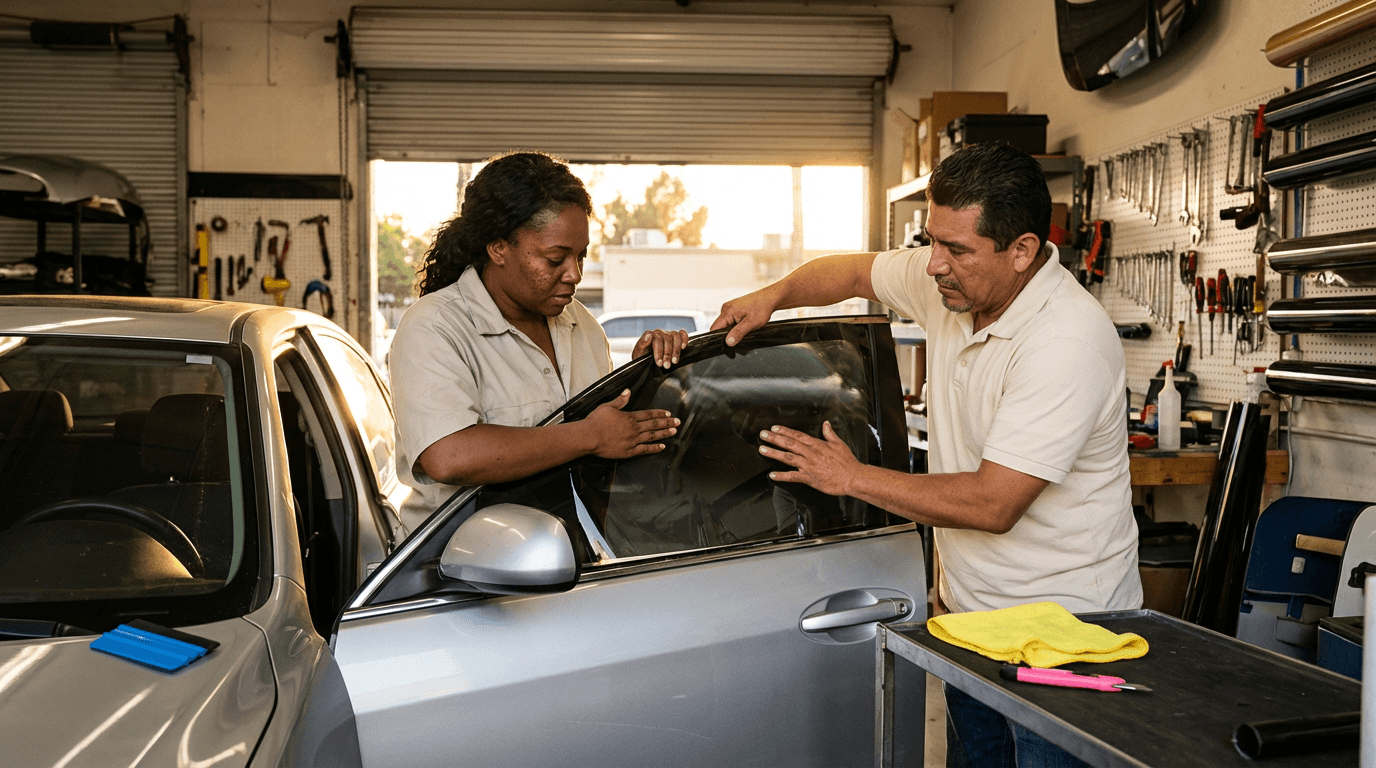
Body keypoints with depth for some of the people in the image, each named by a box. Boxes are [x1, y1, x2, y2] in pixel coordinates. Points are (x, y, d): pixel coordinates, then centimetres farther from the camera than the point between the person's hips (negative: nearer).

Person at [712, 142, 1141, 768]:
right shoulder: (950, 280, -2)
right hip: (969, 610, 7)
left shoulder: (1068, 341, -27)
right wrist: (770, 297, -1)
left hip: (1064, 625, -7)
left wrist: (852, 478, -19)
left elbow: (993, 504, -28)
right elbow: (852, 272, 18)